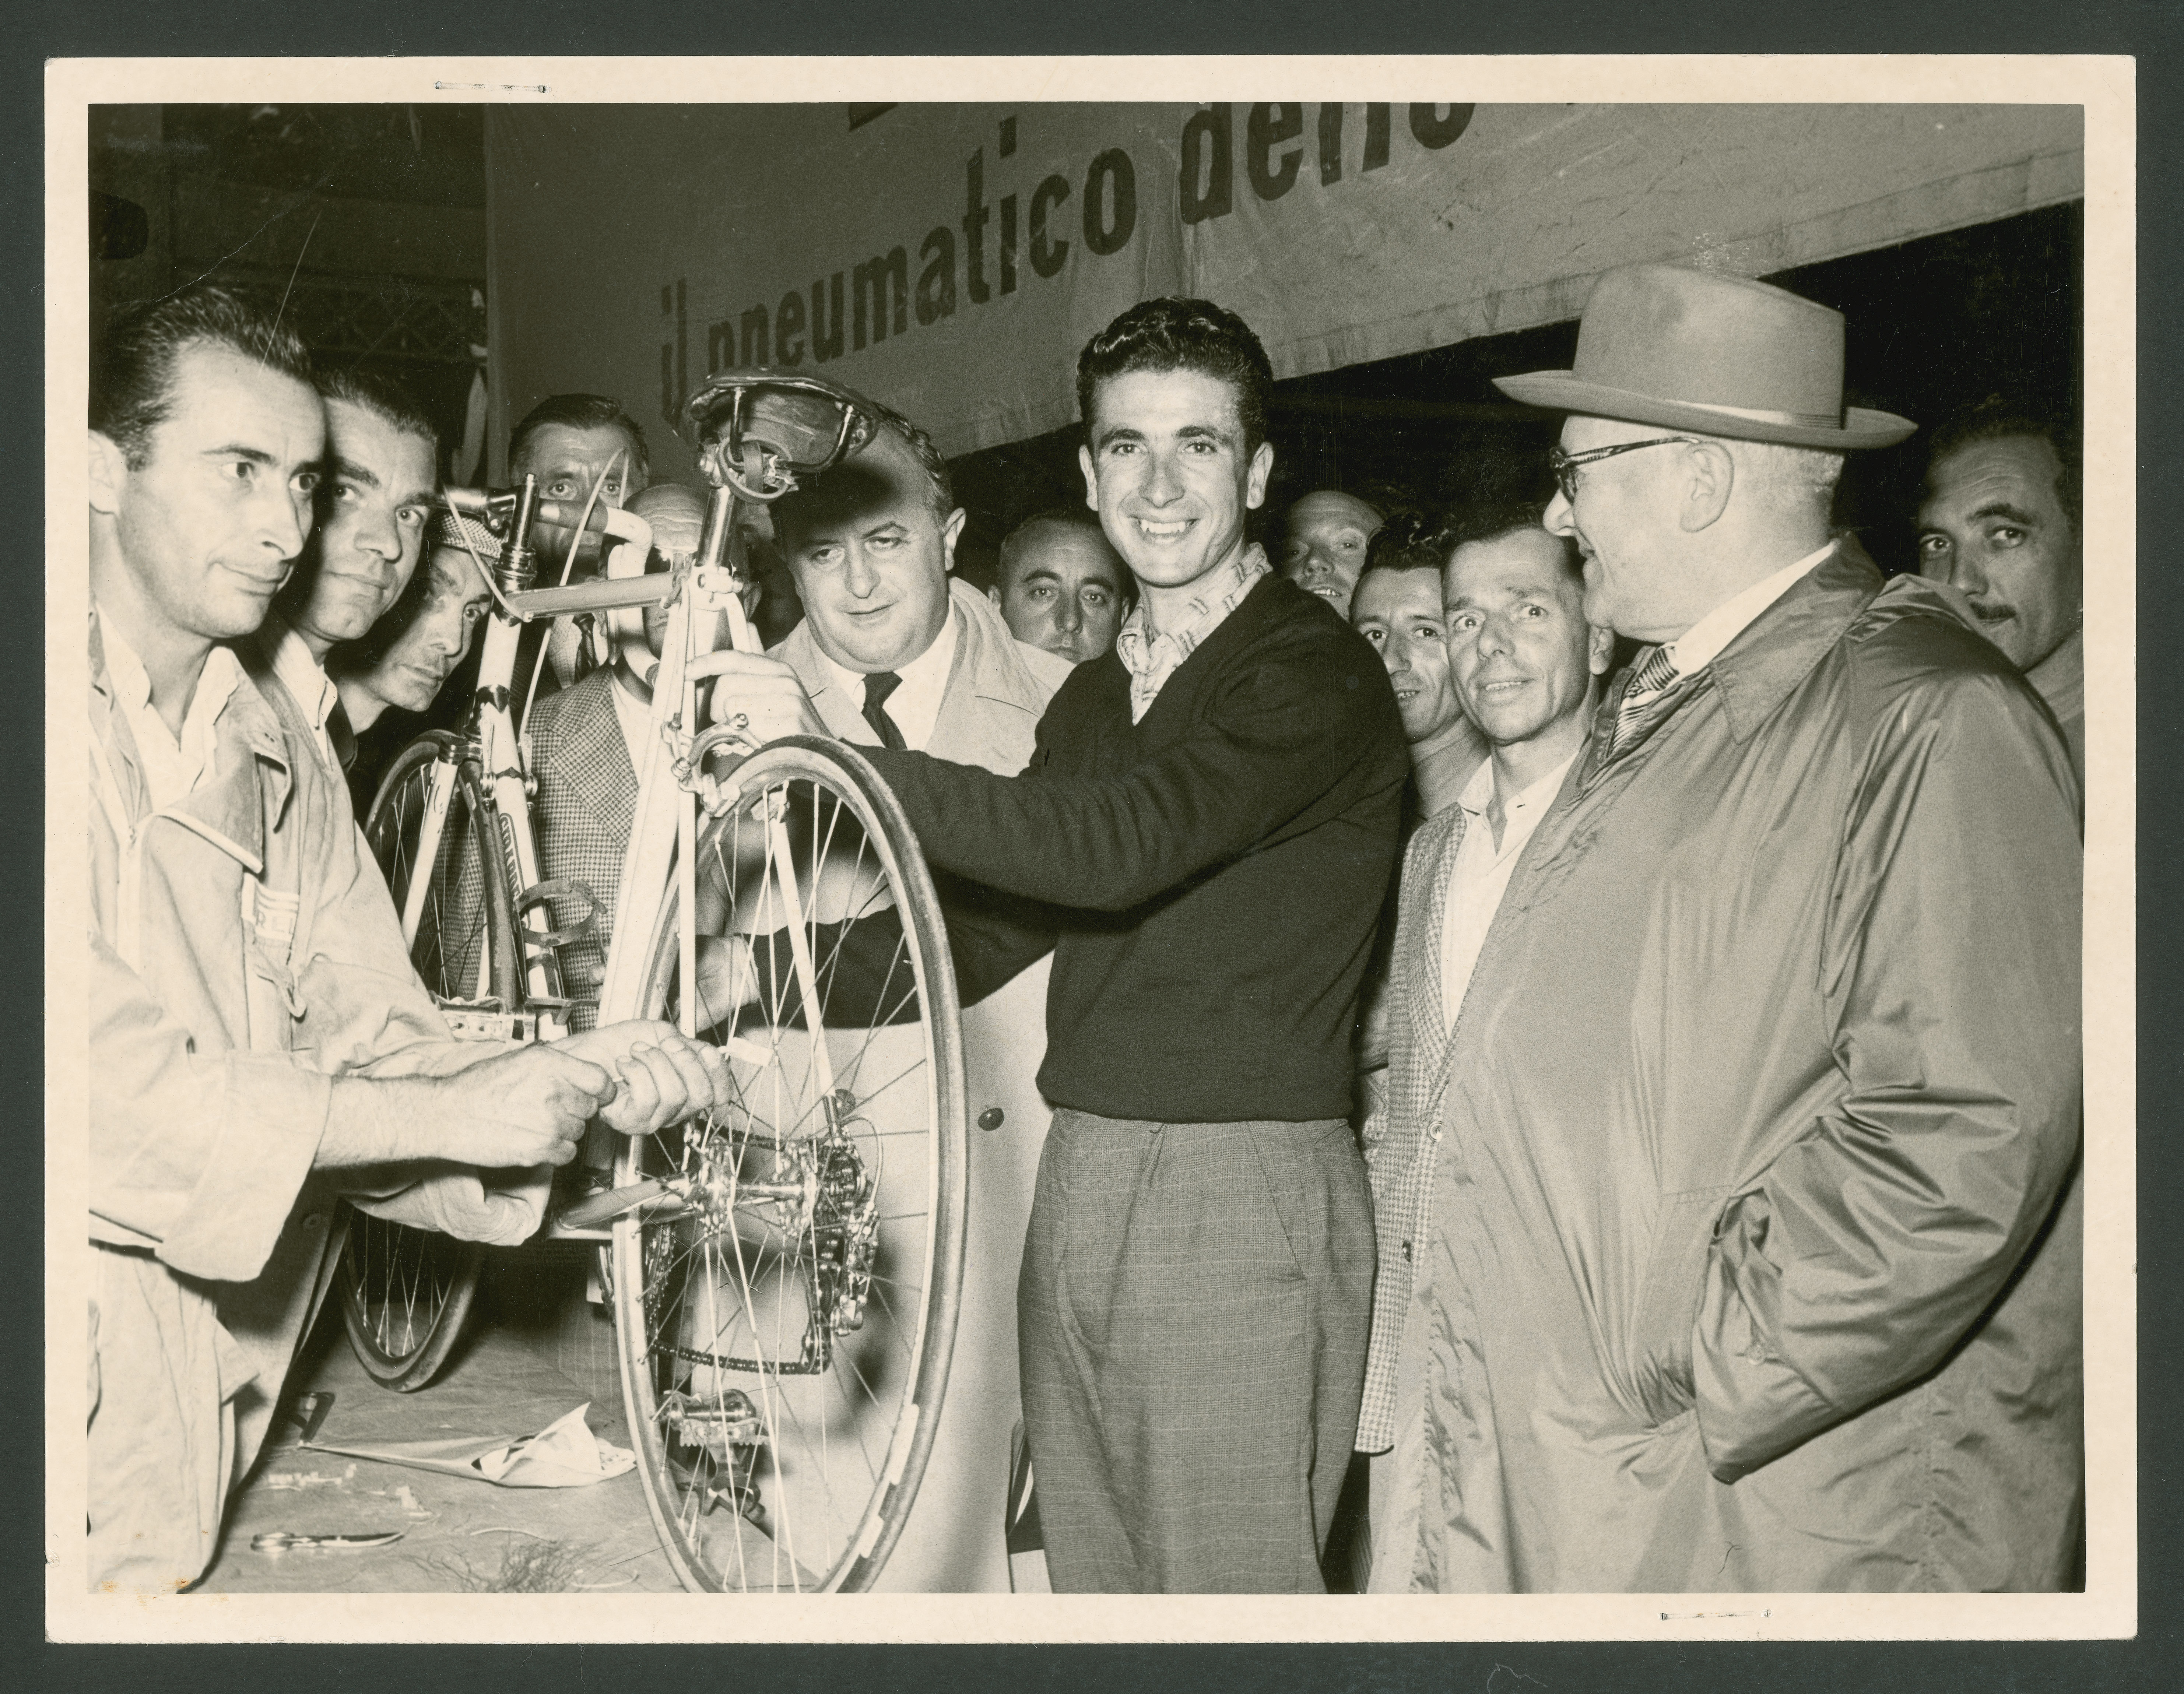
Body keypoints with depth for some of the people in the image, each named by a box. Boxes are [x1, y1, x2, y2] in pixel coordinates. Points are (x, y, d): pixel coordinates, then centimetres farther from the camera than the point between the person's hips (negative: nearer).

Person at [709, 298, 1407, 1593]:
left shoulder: (1316, 672, -10)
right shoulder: (1095, 695, 17)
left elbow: (1115, 850, -25)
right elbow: (987, 939, 15)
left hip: (1245, 1194, -7)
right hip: (1078, 1185, 7)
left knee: (1231, 1593, -1)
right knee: (1091, 1588, 15)